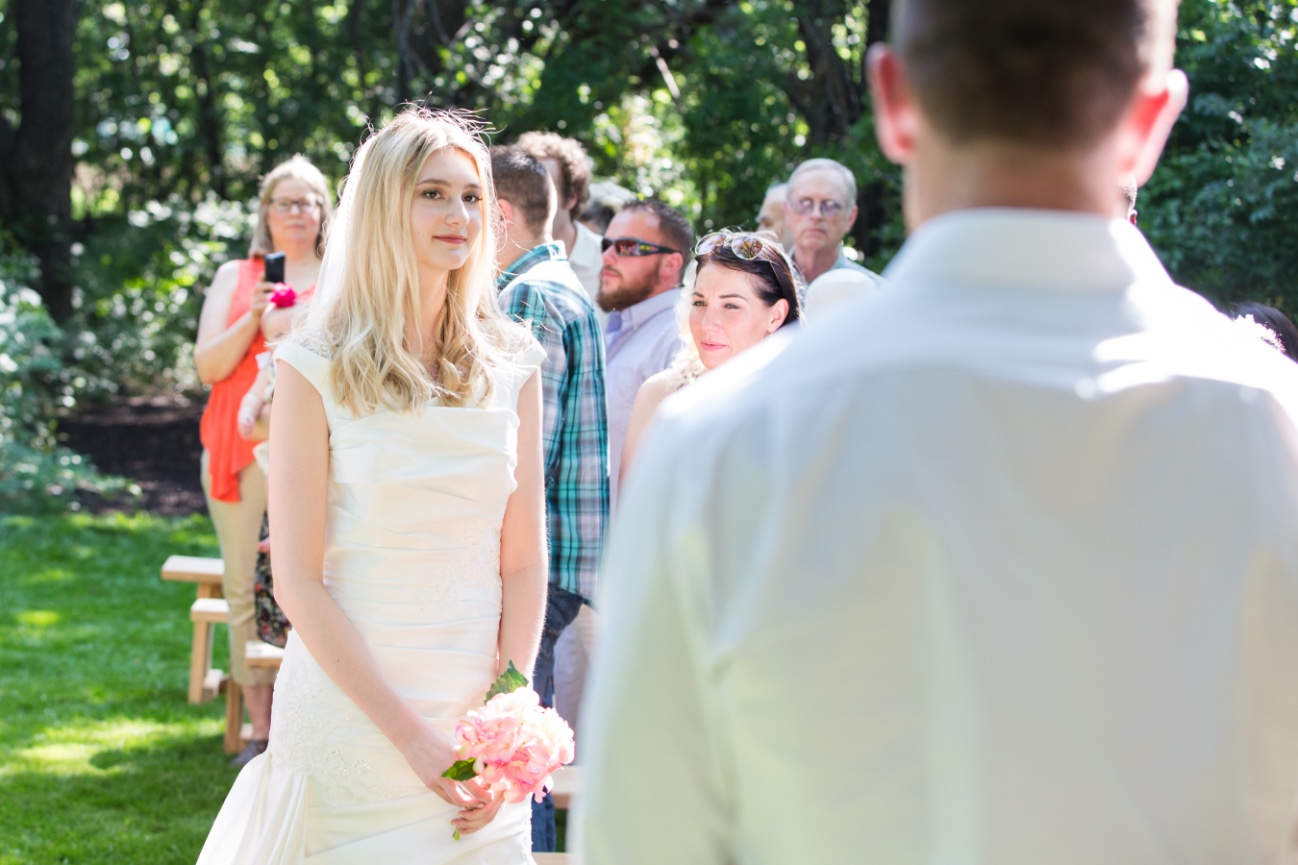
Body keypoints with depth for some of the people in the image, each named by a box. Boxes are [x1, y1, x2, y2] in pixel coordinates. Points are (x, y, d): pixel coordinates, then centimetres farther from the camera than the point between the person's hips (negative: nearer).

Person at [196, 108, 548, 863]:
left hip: (480, 710, 3)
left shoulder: (512, 368, 4)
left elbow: (524, 561, 5)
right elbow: (299, 582, -10)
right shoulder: (318, 369, -7)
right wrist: (411, 736, -16)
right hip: (351, 709, -3)